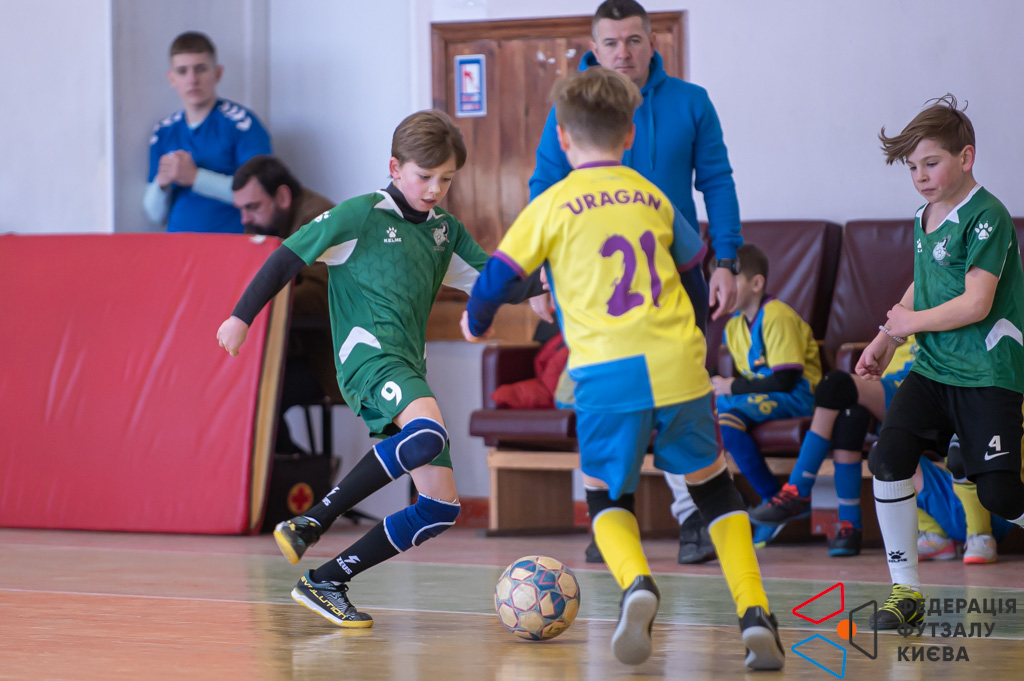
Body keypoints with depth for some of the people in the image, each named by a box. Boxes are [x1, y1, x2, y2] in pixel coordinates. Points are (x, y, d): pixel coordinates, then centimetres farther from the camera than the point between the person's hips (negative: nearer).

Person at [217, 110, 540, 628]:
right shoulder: (361, 216, -1)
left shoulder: (444, 228, 18)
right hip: (369, 353, -8)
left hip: (409, 370, 8)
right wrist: (242, 317, 2)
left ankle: (326, 582, 7)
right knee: (429, 432, -37)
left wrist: (532, 290, 2)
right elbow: (289, 257, 3)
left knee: (441, 507, 1)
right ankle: (311, 523, -30)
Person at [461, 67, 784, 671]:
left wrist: (477, 322, 24)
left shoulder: (553, 206, 3)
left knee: (608, 497, 17)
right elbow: (698, 269, 24)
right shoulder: (654, 199, 14)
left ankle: (638, 585, -13)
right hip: (677, 363, 2)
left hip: (607, 372, -2)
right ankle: (755, 615, 0)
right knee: (714, 487, 17)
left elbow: (499, 277, 3)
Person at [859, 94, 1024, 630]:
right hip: (932, 368, 7)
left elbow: (975, 304, -21)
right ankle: (905, 590, -3)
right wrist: (884, 343, 20)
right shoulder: (924, 218, 12)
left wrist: (911, 323, -8)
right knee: (887, 458, -11)